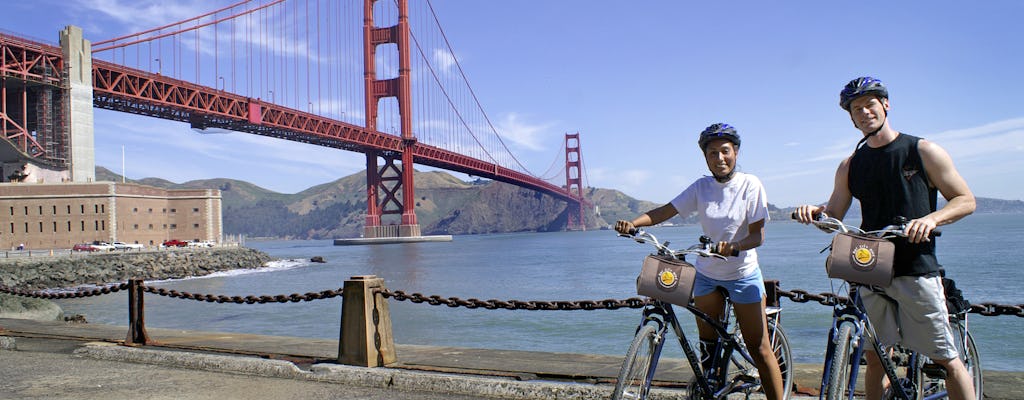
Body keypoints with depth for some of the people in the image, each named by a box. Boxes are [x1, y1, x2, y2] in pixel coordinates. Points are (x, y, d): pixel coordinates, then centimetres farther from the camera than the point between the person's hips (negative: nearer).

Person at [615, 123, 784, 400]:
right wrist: (632, 223, -28)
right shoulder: (701, 187, -3)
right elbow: (666, 211, -11)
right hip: (707, 274, 4)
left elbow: (758, 234, -14)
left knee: (759, 349, -2)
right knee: (708, 346, 12)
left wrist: (734, 246, -35)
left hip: (743, 275, -3)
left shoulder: (750, 184, -11)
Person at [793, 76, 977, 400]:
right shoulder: (850, 166, 11)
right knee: (875, 357, 8)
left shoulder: (923, 151, 2)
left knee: (947, 360, 0)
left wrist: (931, 218, -17)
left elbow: (966, 200, 2)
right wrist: (815, 211, -12)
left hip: (917, 270, -3)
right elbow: (834, 214, 11)